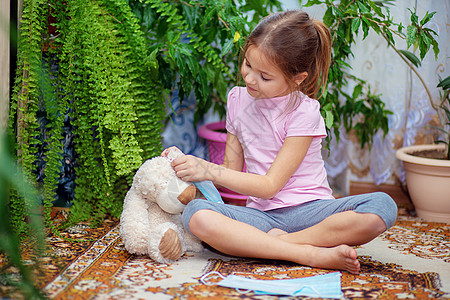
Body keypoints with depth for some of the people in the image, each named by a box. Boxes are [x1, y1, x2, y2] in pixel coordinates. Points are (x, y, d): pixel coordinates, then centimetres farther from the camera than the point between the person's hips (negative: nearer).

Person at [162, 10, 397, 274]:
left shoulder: (303, 112, -9)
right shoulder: (238, 99, 7)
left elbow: (270, 185, -13)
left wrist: (208, 170, -18)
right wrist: (192, 164, -4)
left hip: (309, 211, -3)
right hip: (262, 215, 3)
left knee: (383, 207, -31)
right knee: (196, 215, -29)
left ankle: (278, 242, -24)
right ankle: (313, 255, -29)